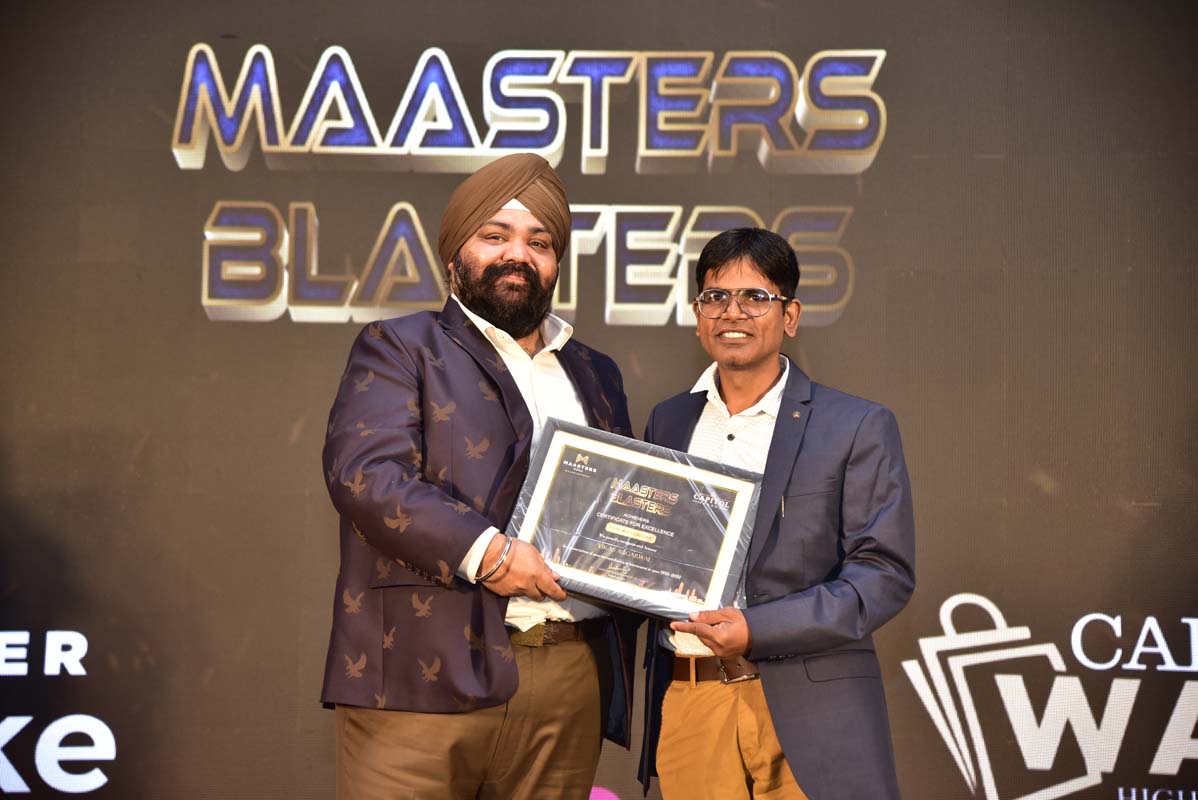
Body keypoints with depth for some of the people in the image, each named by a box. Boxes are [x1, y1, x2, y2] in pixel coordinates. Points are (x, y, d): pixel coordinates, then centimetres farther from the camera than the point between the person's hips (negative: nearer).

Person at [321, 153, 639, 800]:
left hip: (569, 680, 5)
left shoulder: (595, 376, 23)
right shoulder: (400, 348, 6)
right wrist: (484, 552, -18)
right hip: (425, 678, -5)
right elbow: (363, 471, -10)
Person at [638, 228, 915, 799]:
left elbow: (886, 573, -6)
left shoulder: (859, 428, 0)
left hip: (809, 713, -3)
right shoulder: (667, 422, 13)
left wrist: (756, 630, -17)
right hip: (688, 706, 3)